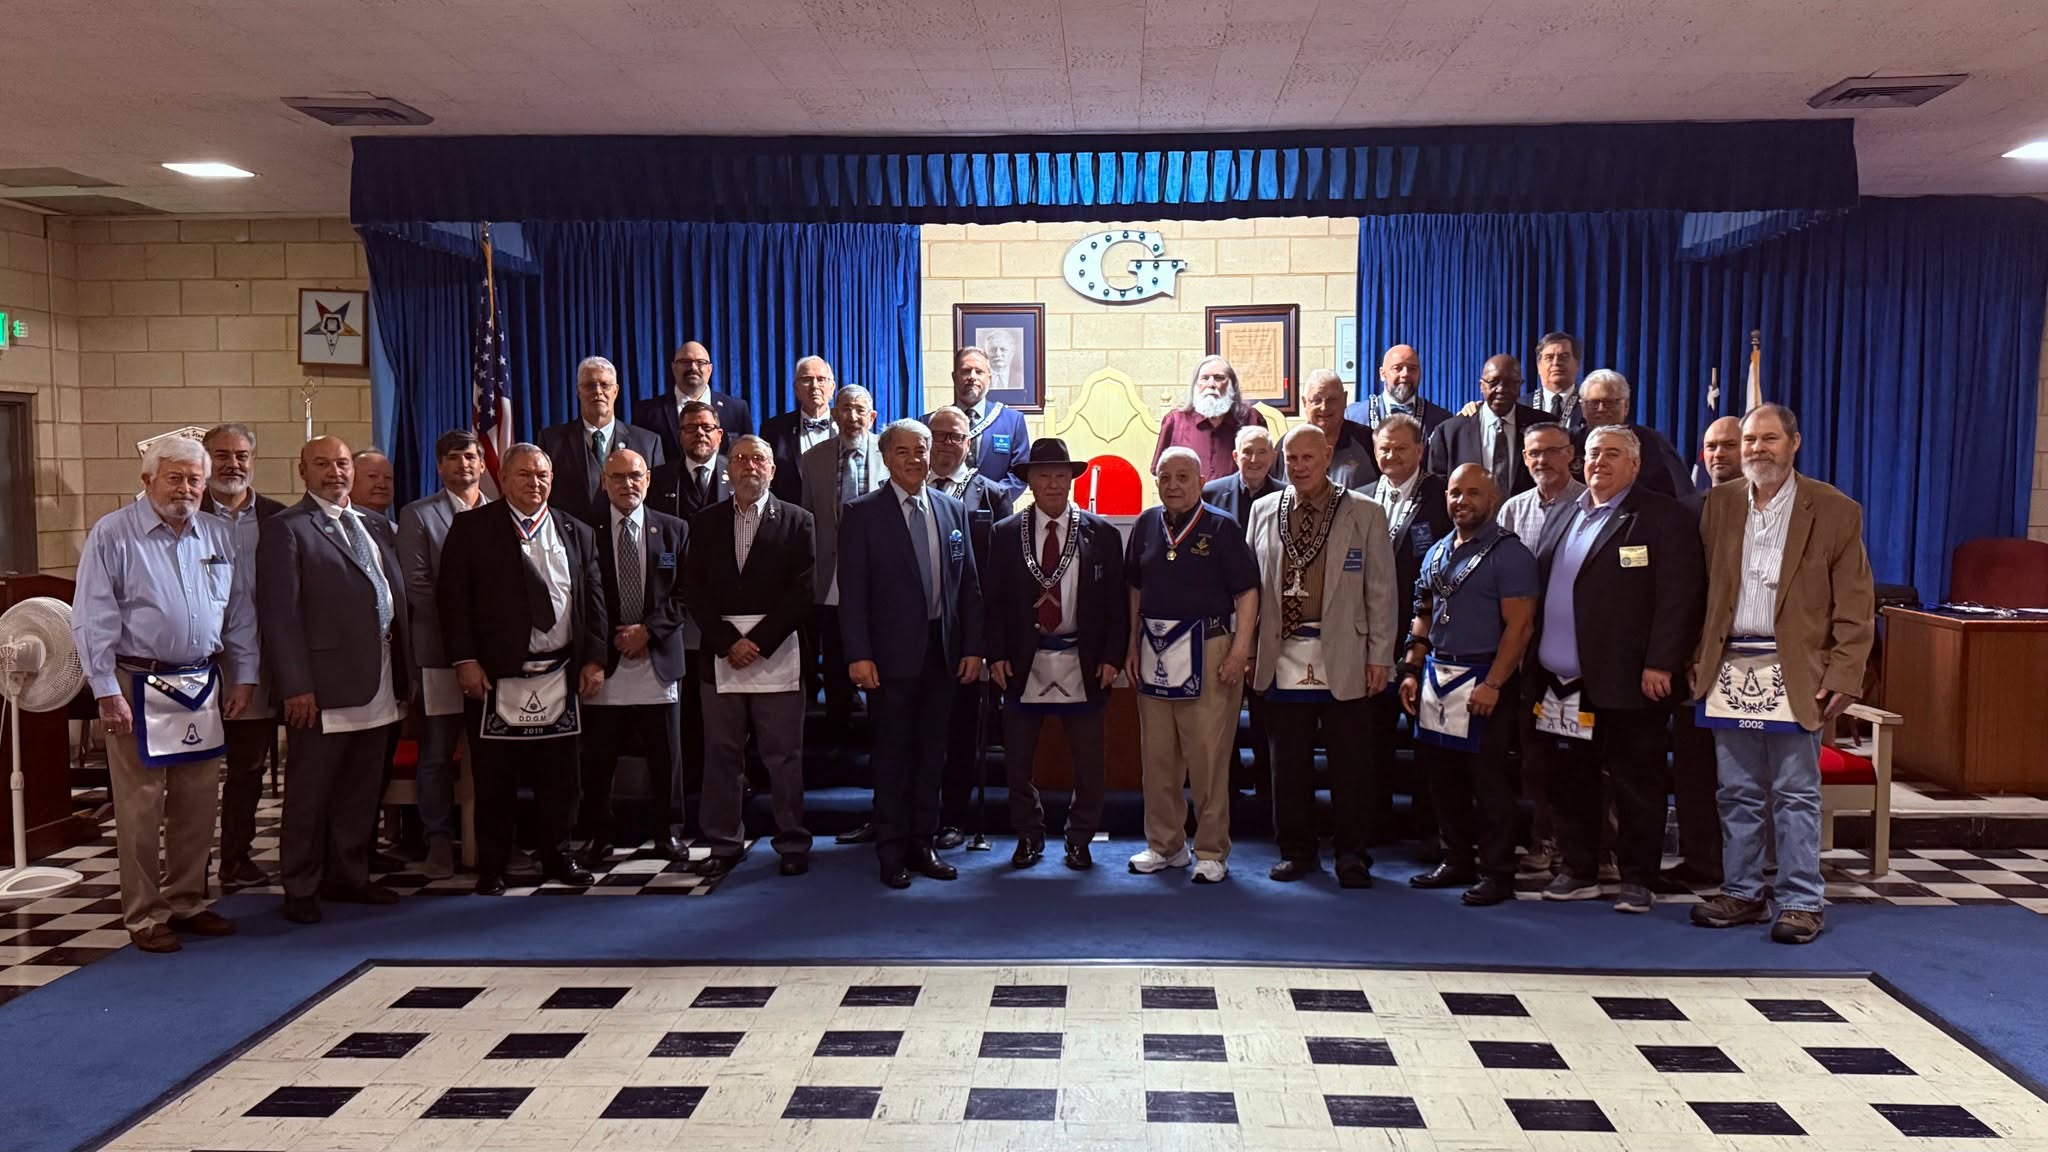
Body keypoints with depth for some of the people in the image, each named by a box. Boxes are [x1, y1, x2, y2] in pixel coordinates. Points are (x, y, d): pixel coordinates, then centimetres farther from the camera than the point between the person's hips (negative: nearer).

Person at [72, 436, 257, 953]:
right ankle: (144, 916, 13)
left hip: (203, 686, 5)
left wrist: (243, 677, 8)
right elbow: (92, 620, -8)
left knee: (197, 805, 11)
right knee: (140, 809, 1)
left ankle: (186, 902, 25)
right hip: (139, 687, -5)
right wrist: (107, 692, -11)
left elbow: (241, 613, 12)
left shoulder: (219, 536, 8)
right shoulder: (113, 534, -6)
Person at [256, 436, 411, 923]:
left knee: (362, 791, 15)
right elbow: (279, 614, -11)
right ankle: (301, 889, 16)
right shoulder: (286, 528, -5)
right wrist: (295, 686, -17)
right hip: (324, 685, -6)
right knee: (310, 794, 4)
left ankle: (348, 877, 27)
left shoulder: (374, 525, 16)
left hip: (380, 682, 7)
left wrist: (404, 671, 11)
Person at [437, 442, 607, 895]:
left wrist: (594, 659, 2)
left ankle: (555, 857, 24)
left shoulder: (577, 533, 11)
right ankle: (492, 867, 17)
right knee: (495, 780, 4)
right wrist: (464, 660, -10)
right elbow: (452, 597, -3)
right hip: (496, 675, -3)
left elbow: (594, 599, 10)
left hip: (560, 677, 3)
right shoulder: (472, 528, 1)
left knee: (558, 776, 9)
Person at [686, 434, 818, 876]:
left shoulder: (796, 521, 5)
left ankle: (793, 845, 12)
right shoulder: (706, 523, 12)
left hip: (777, 657, -2)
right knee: (721, 756, 5)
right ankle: (724, 845, 15)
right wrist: (728, 642, -7)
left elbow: (803, 591, -3)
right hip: (720, 657, 2)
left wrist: (756, 642, -9)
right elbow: (694, 591, 6)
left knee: (784, 758, 2)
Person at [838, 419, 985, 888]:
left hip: (942, 651, 4)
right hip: (892, 652, -4)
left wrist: (972, 647, 4)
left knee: (931, 753, 11)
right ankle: (892, 852, 15)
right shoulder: (862, 513, -3)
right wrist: (858, 655, -14)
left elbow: (969, 584, 9)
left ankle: (923, 844, 23)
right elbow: (852, 590, -7)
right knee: (892, 755, 4)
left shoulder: (953, 510, 9)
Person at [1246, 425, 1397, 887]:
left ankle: (1352, 854, 17)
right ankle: (1297, 850, 22)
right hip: (1283, 658, 2)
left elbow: (1381, 591, 1)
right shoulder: (1264, 511, 9)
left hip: (1343, 660, -2)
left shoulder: (1365, 514, 2)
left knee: (1350, 764, 3)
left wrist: (1379, 657, -3)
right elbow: (1250, 585, 11)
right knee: (1288, 764, 8)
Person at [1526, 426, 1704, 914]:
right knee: (1570, 784, 13)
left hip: (1626, 683, -6)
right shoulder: (1561, 517, 17)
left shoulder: (1662, 517, -3)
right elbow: (1540, 590, 16)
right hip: (1561, 685, 6)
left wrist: (1659, 665, -18)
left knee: (1635, 786, 5)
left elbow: (1677, 597, -11)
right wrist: (1533, 664, 10)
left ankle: (1637, 879, 16)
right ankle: (1578, 871, 24)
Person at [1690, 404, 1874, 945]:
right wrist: (1699, 657, 4)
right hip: (1731, 670, 3)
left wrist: (1844, 675, -9)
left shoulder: (1834, 511, 0)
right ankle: (1742, 893, 20)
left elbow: (1855, 606, -2)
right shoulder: (1719, 503, 9)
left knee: (1796, 794, 1)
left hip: (1795, 674, -3)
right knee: (1738, 793, 10)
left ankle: (1800, 901, 11)